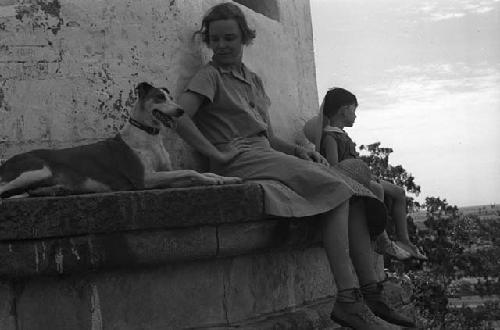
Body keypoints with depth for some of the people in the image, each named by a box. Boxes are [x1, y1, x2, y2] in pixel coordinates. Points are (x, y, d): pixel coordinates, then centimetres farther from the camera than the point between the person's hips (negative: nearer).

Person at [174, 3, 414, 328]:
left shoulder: (254, 80, 24)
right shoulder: (210, 76, 1)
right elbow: (179, 117, -16)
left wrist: (299, 151, 7)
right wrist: (216, 154, -17)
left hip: (268, 155, 8)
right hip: (241, 160, -8)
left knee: (354, 193, -10)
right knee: (335, 189, -24)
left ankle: (371, 293, -13)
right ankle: (347, 300, -31)